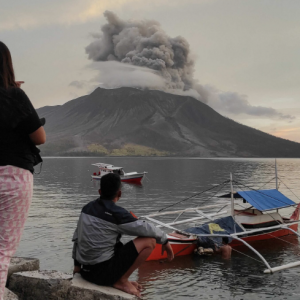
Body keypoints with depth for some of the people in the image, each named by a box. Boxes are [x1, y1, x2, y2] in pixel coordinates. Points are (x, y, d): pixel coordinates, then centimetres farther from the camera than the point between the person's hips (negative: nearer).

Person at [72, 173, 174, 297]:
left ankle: (120, 279, 15)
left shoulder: (87, 208, 6)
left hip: (85, 271, 8)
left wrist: (77, 264, 26)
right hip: (102, 272, -8)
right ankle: (122, 280, -1)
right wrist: (165, 240, 8)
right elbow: (146, 229, -10)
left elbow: (76, 238, 14)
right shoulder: (116, 213, -16)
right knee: (149, 241, -9)